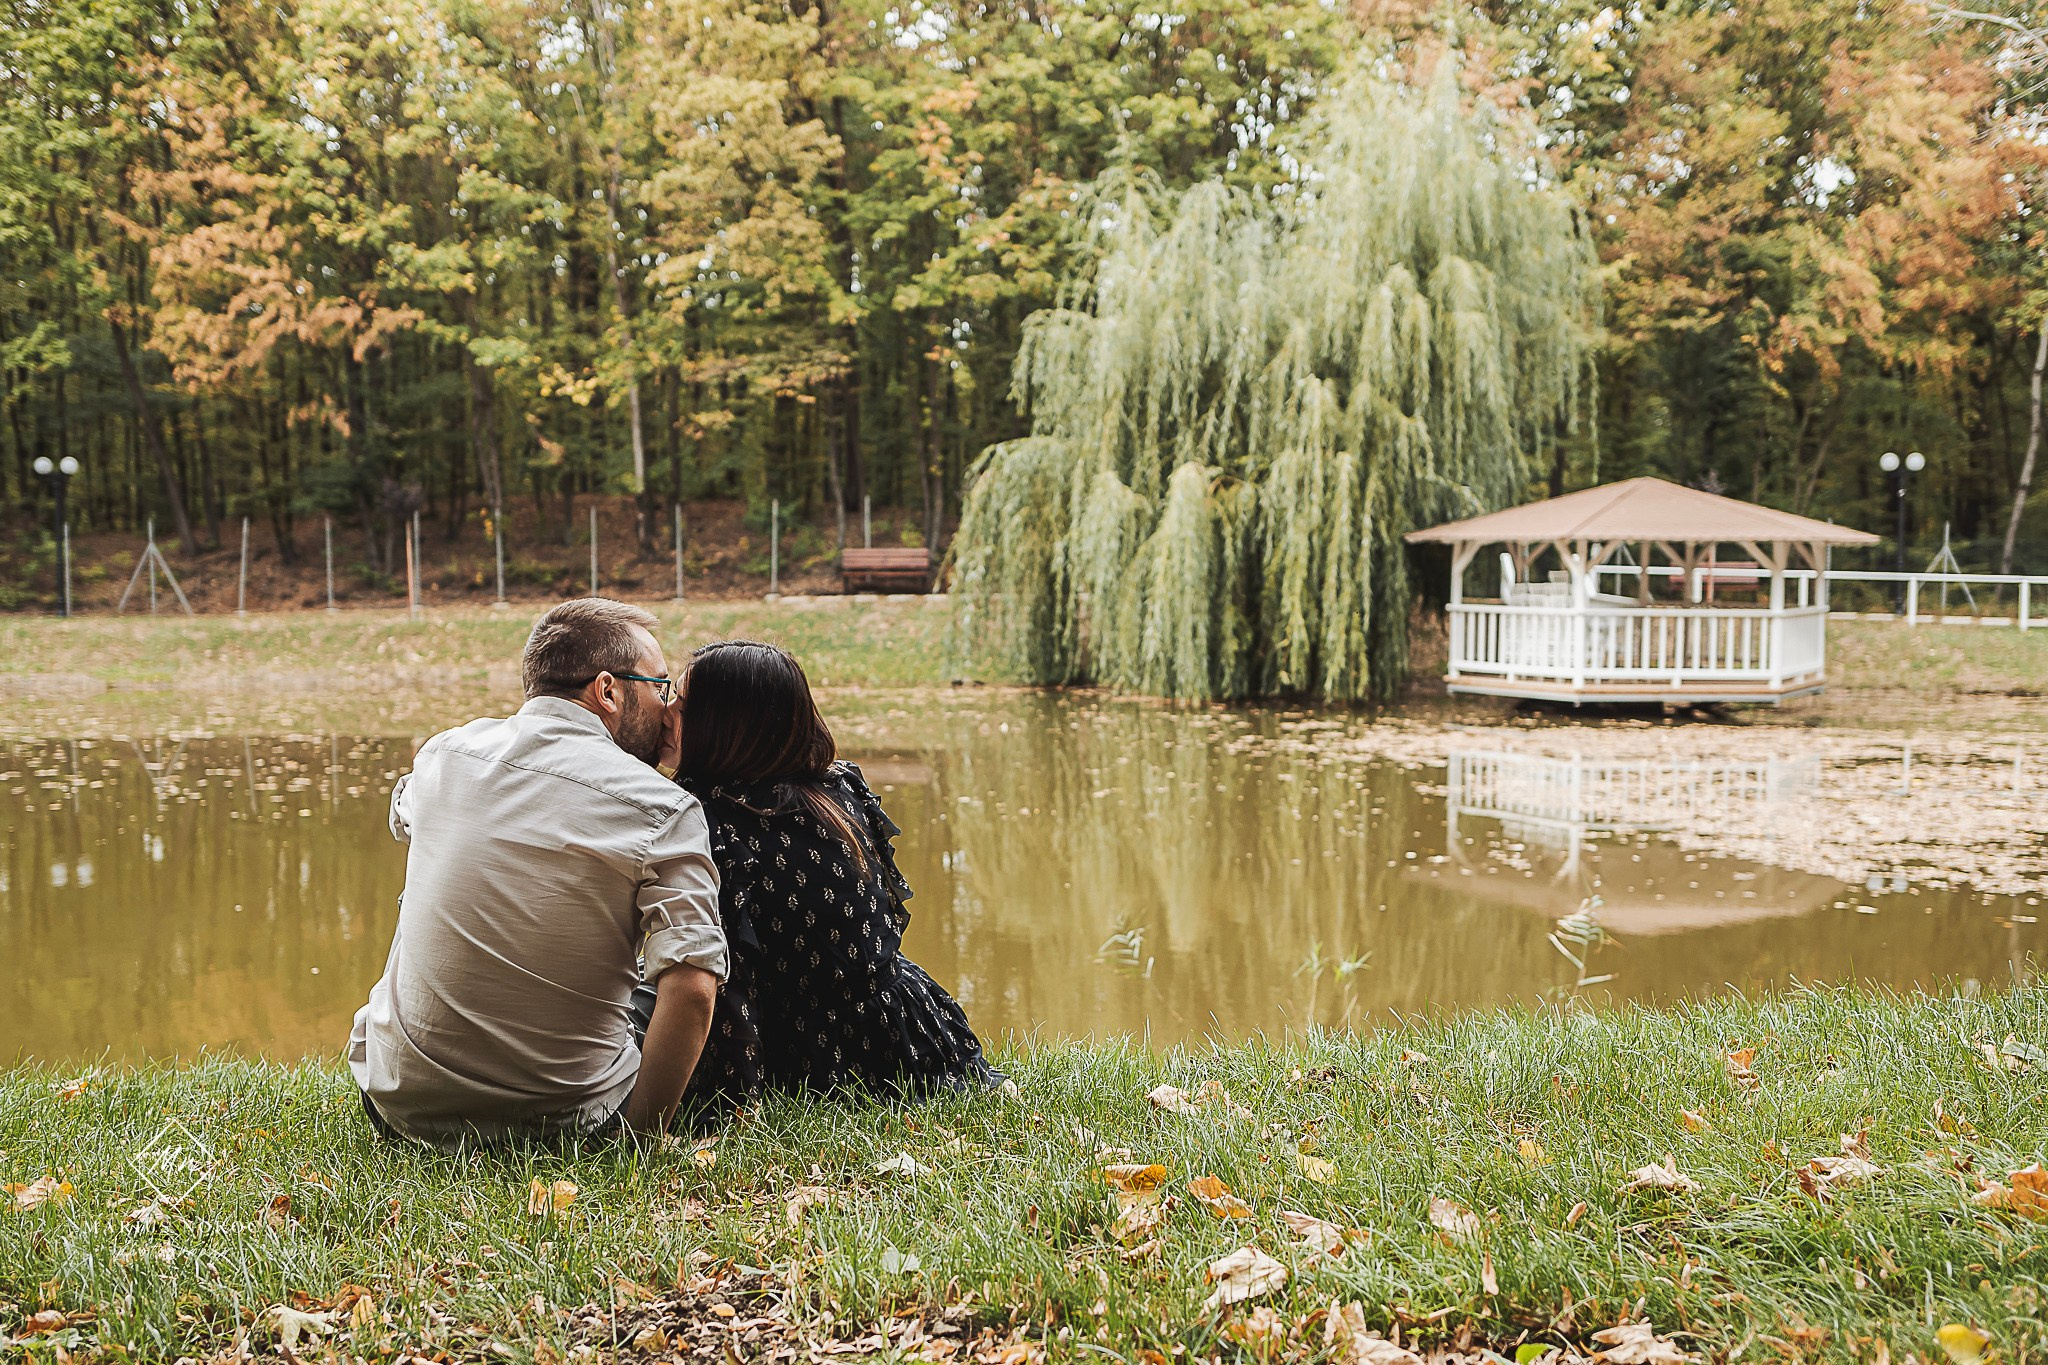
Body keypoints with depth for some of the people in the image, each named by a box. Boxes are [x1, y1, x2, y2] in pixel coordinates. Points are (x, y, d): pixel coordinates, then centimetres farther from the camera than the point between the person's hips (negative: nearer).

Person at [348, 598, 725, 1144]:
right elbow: (691, 986, -26)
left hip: (402, 1103, 2)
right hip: (564, 1117, -2)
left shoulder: (441, 754, -1)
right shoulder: (663, 809, -15)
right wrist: (642, 1132, -13)